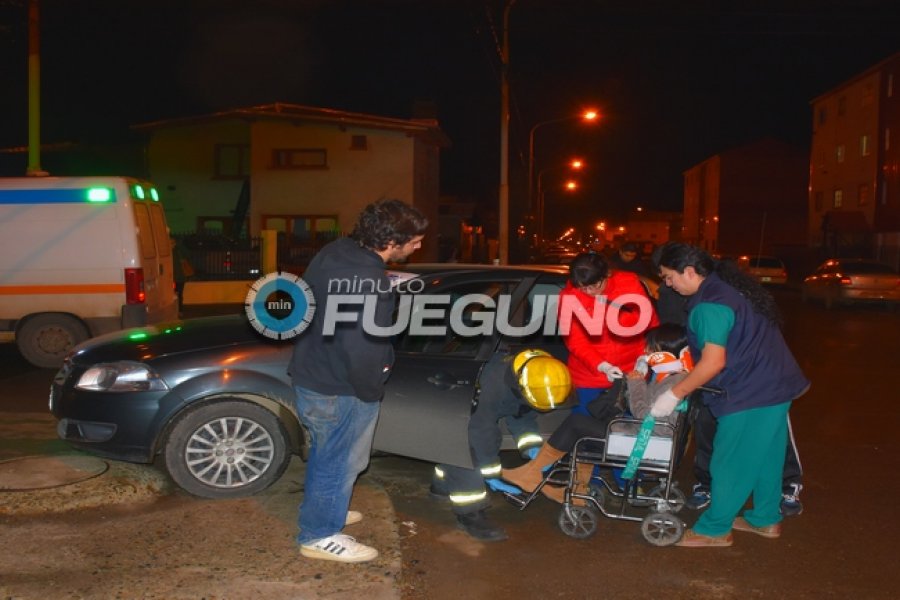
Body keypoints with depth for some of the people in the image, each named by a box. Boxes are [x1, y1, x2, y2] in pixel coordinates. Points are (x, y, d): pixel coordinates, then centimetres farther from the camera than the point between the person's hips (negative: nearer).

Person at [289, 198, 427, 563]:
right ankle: (319, 536, 27)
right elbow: (364, 350, -30)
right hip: (339, 389, -9)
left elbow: (311, 307, 12)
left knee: (325, 453, 27)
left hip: (311, 373, 9)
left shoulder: (335, 252, -1)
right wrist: (373, 391, -12)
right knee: (339, 462, 10)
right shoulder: (369, 283, -31)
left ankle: (321, 510, 47)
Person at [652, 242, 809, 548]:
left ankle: (713, 529, 13)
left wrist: (674, 394, -17)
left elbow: (713, 362, -26)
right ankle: (766, 519, 34)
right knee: (765, 456, 20)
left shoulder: (709, 305, -22)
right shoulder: (726, 285, 10)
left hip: (750, 393, -10)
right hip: (775, 385, 10)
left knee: (730, 463, 2)